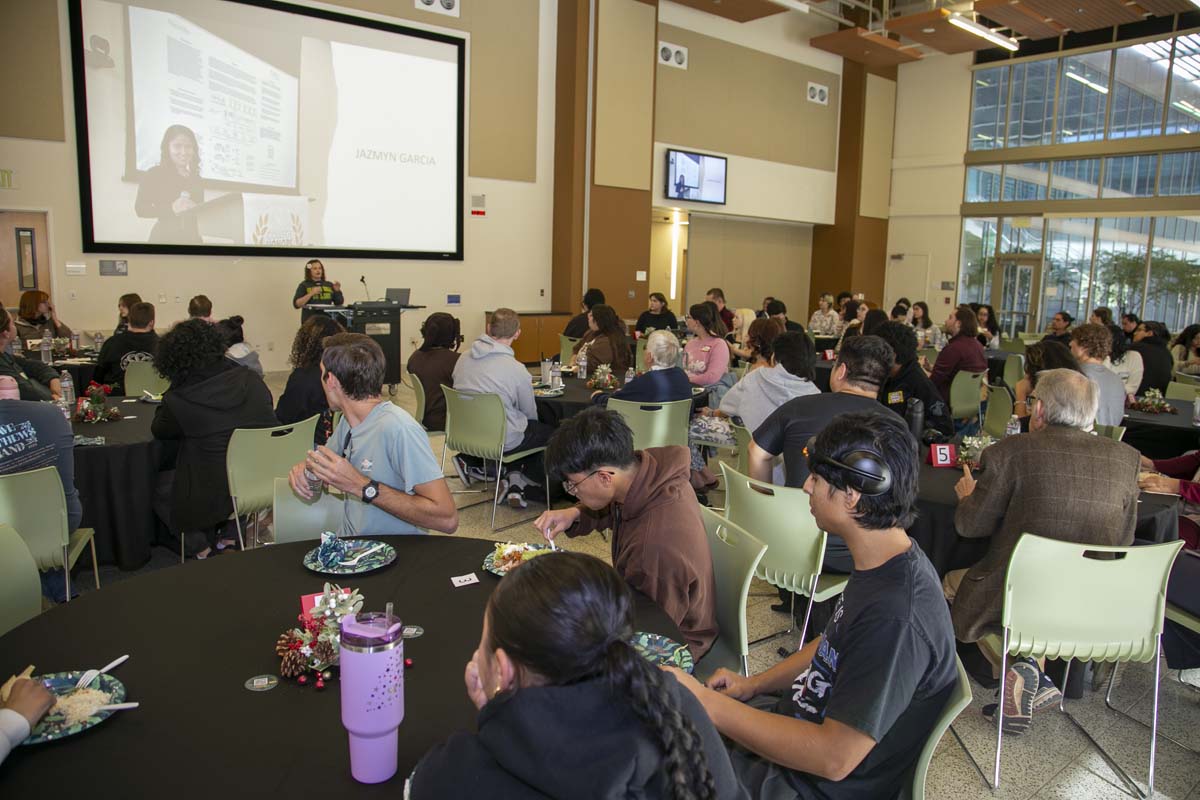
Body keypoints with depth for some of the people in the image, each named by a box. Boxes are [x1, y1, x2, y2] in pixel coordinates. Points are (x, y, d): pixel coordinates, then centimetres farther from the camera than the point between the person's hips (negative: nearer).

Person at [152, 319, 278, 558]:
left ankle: (200, 544, 23)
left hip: (214, 499, -5)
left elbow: (159, 430, 7)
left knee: (159, 485, 26)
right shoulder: (250, 379, -2)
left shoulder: (179, 399, -14)